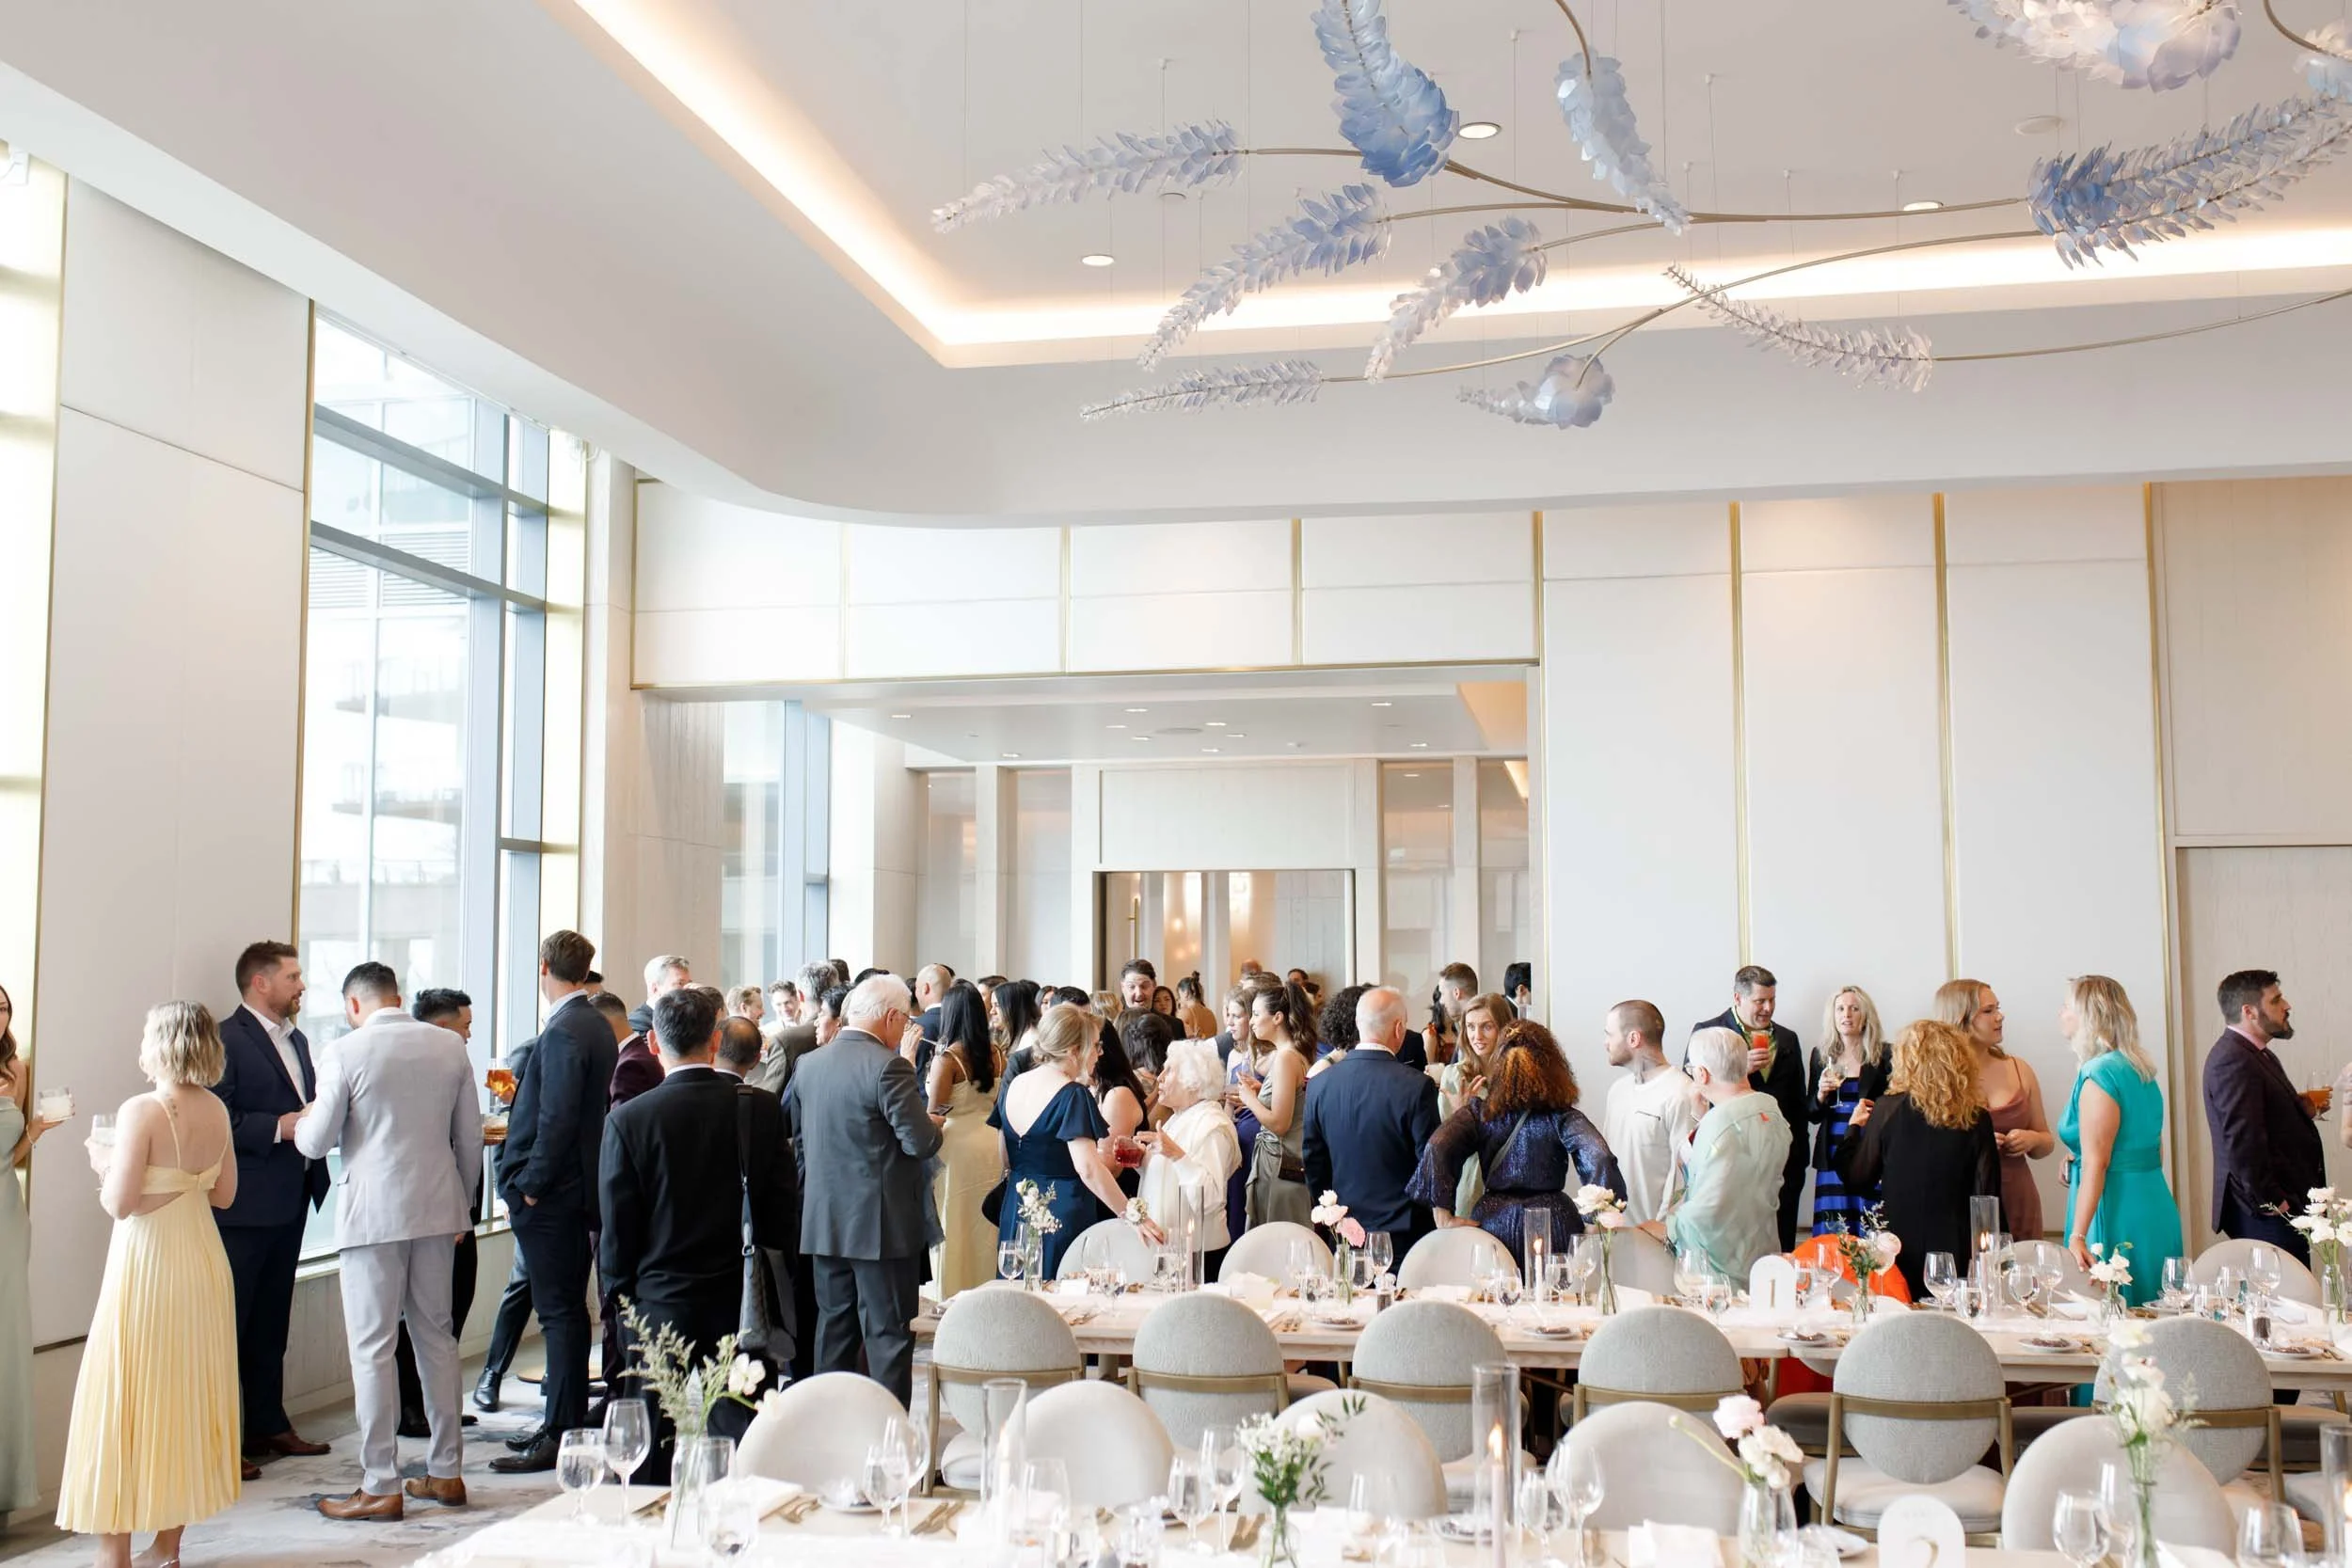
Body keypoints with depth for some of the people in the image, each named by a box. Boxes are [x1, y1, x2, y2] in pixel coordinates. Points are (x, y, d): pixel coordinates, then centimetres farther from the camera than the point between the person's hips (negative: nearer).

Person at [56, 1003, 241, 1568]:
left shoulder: (141, 1111, -16)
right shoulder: (217, 1110, 2)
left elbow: (120, 1202, -18)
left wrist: (104, 1162, -1)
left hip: (147, 1263, -6)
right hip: (202, 1261, 6)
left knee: (124, 1398, 4)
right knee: (188, 1394, 14)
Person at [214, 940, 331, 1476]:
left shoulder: (297, 1040, 16)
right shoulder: (226, 1040, -12)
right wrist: (277, 1127, -23)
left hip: (289, 1202, 9)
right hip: (242, 1207, -9)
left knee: (271, 1322, 16)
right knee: (229, 1322, -3)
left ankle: (268, 1424, 25)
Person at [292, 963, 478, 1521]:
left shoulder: (345, 1052, -9)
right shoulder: (450, 1046, 4)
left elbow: (315, 1143, -5)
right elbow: (470, 1137, 8)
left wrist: (300, 1124, 18)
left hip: (373, 1214, -5)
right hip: (438, 1208, 5)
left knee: (372, 1349, 2)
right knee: (436, 1335, 14)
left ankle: (380, 1487, 6)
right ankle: (446, 1473, 20)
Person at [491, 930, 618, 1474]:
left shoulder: (563, 1032, -17)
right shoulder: (596, 1027, 12)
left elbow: (557, 1118, -22)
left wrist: (529, 1186, -16)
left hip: (549, 1191, -10)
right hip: (578, 1185, 10)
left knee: (559, 1313, -5)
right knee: (567, 1310, 15)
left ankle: (559, 1437, 0)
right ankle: (568, 1423, 23)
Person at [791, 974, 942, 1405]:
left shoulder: (808, 1063, 5)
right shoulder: (888, 1067, -17)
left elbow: (798, 1136, 14)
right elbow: (922, 1142, -18)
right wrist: (933, 1123, 3)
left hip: (823, 1222, 7)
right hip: (881, 1224, -6)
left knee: (834, 1326, 15)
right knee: (888, 1333, 2)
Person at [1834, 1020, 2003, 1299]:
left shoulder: (1888, 1109, -7)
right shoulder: (1978, 1119, -3)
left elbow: (1856, 1177, 1)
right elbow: (1988, 1195, -1)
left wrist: (1853, 1128, 18)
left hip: (1899, 1255, -1)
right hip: (1955, 1253, 1)